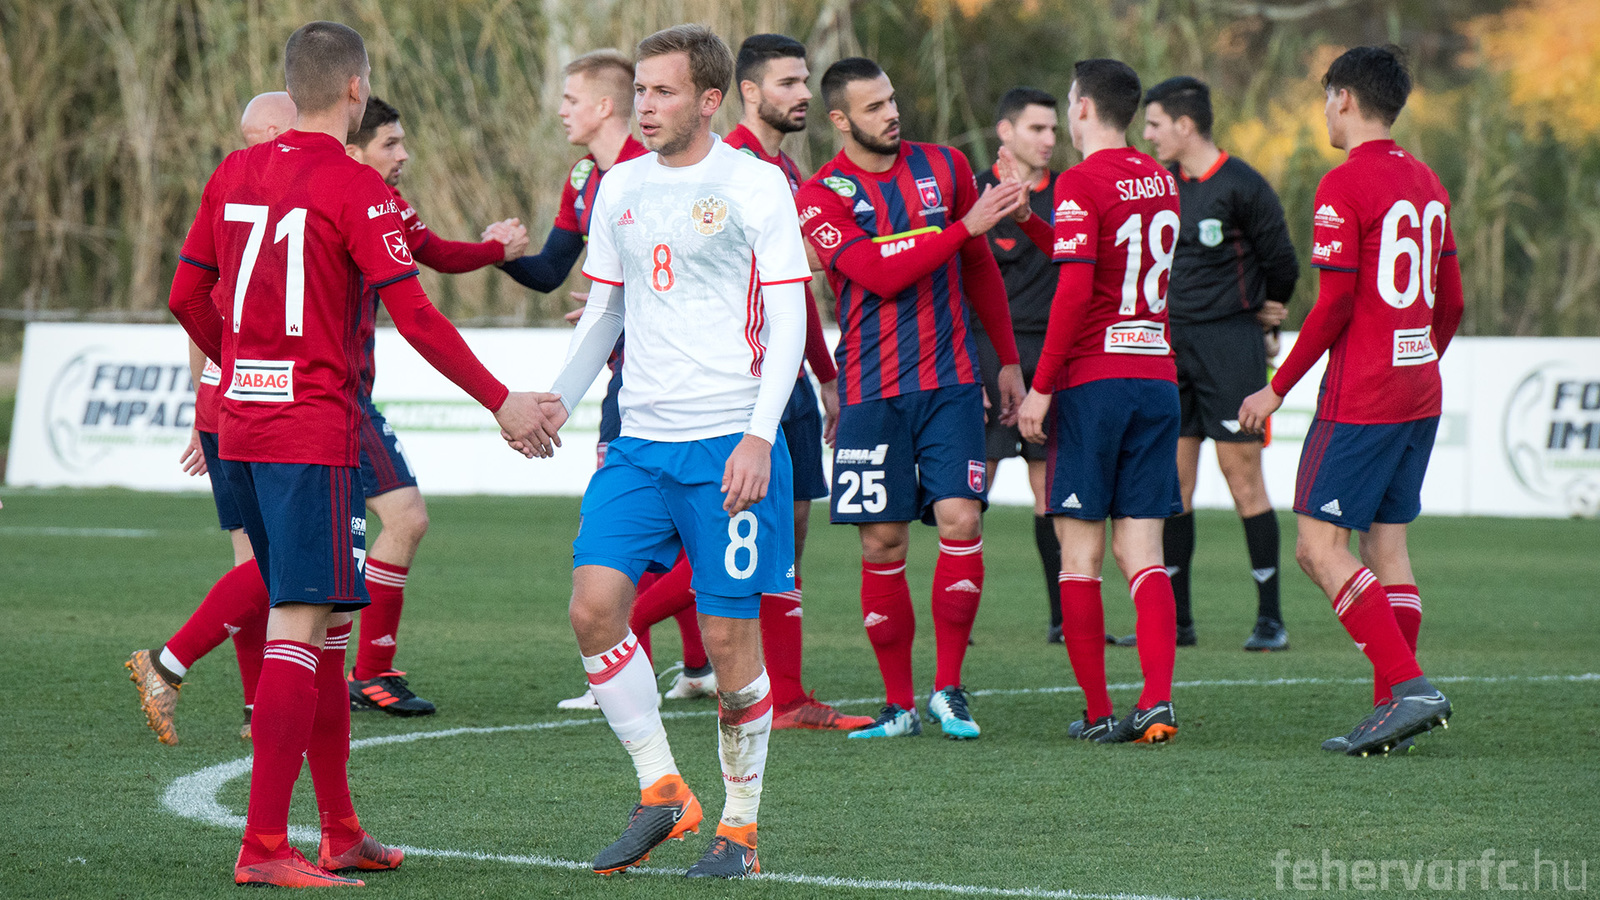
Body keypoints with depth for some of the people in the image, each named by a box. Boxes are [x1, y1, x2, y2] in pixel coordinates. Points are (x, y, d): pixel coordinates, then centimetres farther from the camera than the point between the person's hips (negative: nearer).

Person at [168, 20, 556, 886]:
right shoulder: (354, 188, -11)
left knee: (323, 627, 16)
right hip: (314, 434, -8)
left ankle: (341, 833, 21)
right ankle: (264, 847, -15)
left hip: (241, 424, 8)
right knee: (300, 629, -9)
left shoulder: (233, 175, 10)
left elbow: (187, 298, 16)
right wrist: (501, 402, -6)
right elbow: (415, 317, -14)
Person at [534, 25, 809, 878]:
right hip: (641, 440, 5)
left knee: (729, 636, -3)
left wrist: (759, 437, -16)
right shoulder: (620, 187, 11)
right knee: (594, 606, -10)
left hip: (730, 444, -5)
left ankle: (740, 825, 11)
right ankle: (660, 793, 4)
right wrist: (559, 398, 6)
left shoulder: (755, 186, -5)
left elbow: (788, 322, -7)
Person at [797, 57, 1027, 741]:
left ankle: (948, 691, -1)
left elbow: (980, 270, 19)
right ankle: (898, 705, 10)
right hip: (872, 392, -2)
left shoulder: (943, 167, 9)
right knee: (882, 543, 0)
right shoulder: (821, 196, -3)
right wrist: (966, 225, -19)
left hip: (949, 381, 2)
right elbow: (881, 273, -17)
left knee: (960, 520, -11)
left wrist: (1008, 359, 20)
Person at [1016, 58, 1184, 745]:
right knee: (1141, 550, 3)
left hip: (1092, 380, -6)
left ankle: (1097, 713, 4)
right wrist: (1026, 222, 29)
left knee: (1080, 552, 3)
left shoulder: (1081, 182, -10)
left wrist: (1041, 385, -14)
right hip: (1157, 378, 6)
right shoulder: (1161, 181, 13)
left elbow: (1074, 288, -18)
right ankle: (1158, 699, -12)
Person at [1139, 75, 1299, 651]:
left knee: (1242, 476, -6)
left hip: (1229, 345, -6)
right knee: (1172, 480, 4)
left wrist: (1267, 317, 12)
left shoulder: (1242, 187, -10)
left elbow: (1281, 263, -1)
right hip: (1172, 345, 6)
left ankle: (1270, 618, -1)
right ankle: (1174, 619, 9)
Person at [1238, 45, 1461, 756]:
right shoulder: (1426, 183, 13)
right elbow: (1451, 304, 17)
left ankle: (1410, 685, -17)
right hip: (1420, 394, 8)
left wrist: (1278, 389, -9)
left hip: (1360, 400, -8)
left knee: (1319, 546, -6)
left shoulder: (1345, 185, -12)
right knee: (1387, 543, 10)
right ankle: (1392, 709, 6)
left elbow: (1334, 304, -16)